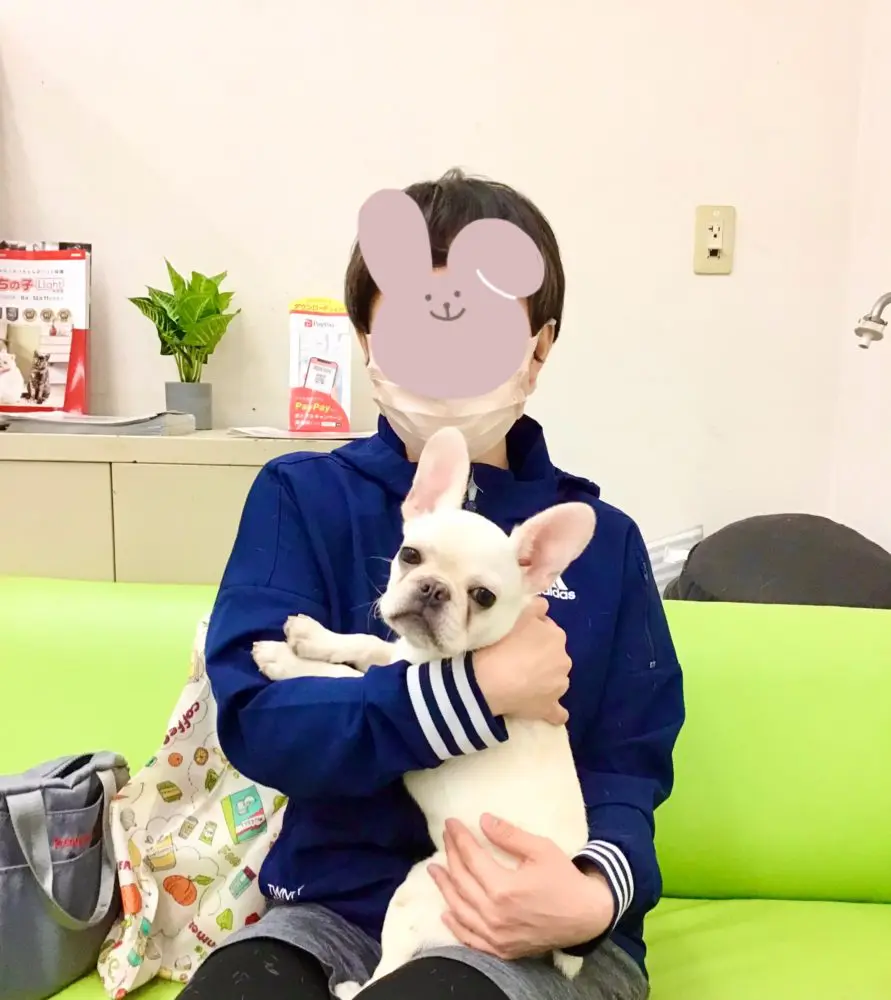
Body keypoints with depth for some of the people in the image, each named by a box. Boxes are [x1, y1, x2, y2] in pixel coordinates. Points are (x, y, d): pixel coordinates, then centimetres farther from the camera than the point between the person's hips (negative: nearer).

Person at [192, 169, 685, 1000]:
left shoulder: (602, 541, 2)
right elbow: (255, 720, -12)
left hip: (538, 927, 0)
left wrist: (595, 893, -22)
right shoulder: (302, 498, -1)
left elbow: (628, 766, 0)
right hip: (337, 907, 1)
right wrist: (473, 692, -22)